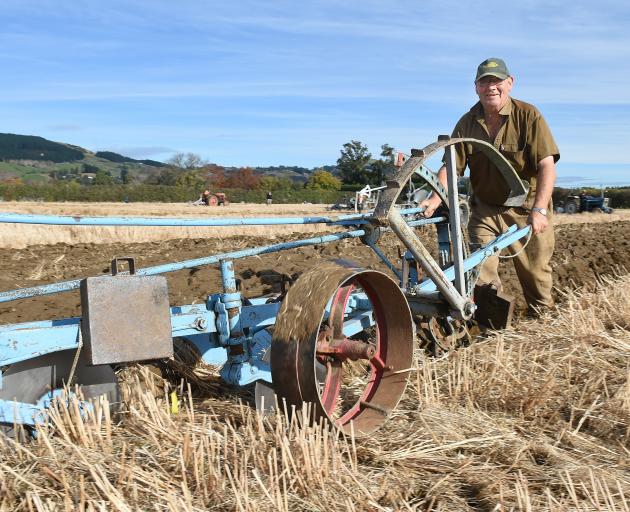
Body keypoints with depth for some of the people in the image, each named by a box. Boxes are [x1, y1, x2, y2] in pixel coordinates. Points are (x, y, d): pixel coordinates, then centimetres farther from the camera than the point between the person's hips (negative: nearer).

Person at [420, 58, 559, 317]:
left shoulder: (529, 116, -13)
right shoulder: (467, 123, -2)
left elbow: (547, 166, -20)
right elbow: (450, 167, -7)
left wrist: (539, 209, -32)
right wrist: (435, 200, -25)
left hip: (528, 208, -2)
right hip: (485, 208, 3)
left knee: (536, 272, 7)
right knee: (481, 270, -7)